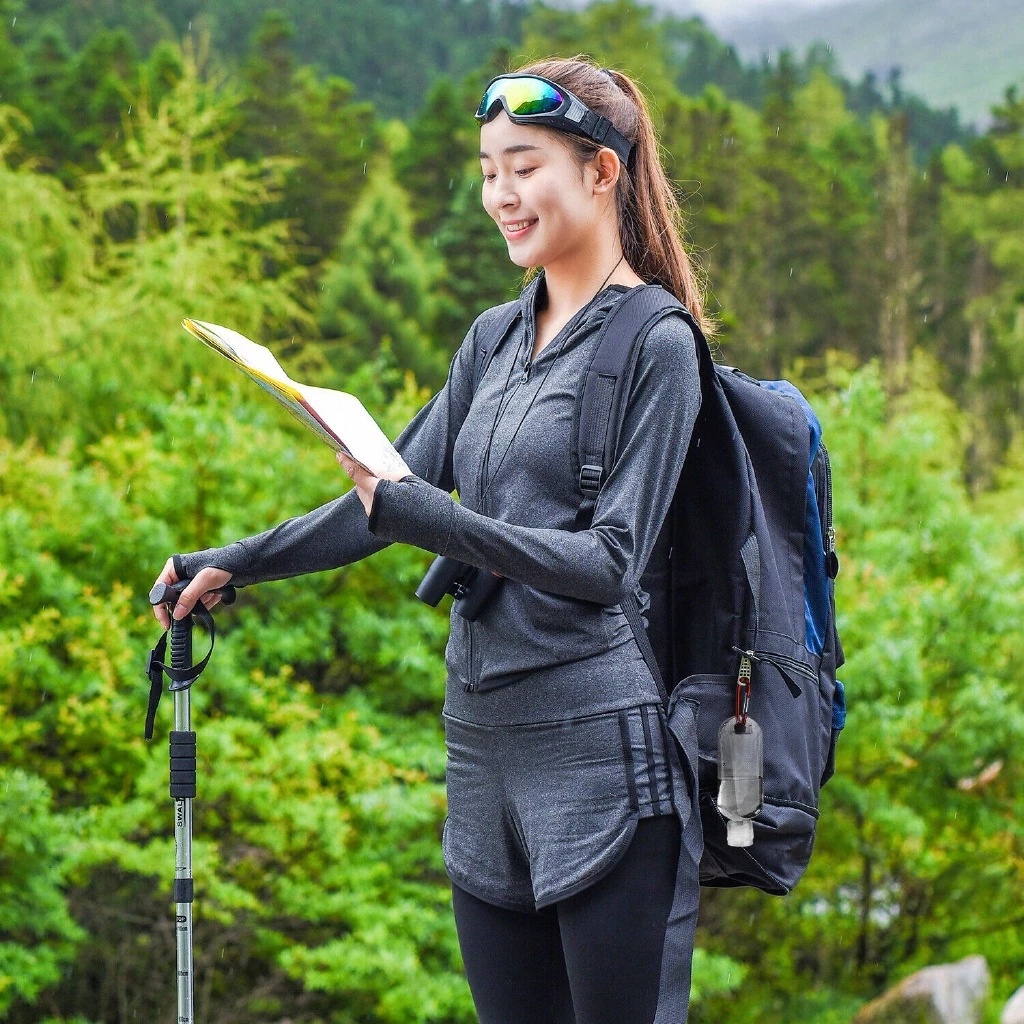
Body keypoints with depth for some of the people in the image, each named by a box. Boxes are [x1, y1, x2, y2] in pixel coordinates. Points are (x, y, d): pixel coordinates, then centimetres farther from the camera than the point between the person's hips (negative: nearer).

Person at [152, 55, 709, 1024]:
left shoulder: (655, 344, -5)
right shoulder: (494, 338, 17)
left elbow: (609, 561, -12)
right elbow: (387, 498, 19)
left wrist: (423, 516, -19)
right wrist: (231, 564, 12)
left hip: (601, 743, -7)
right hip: (483, 735, 7)